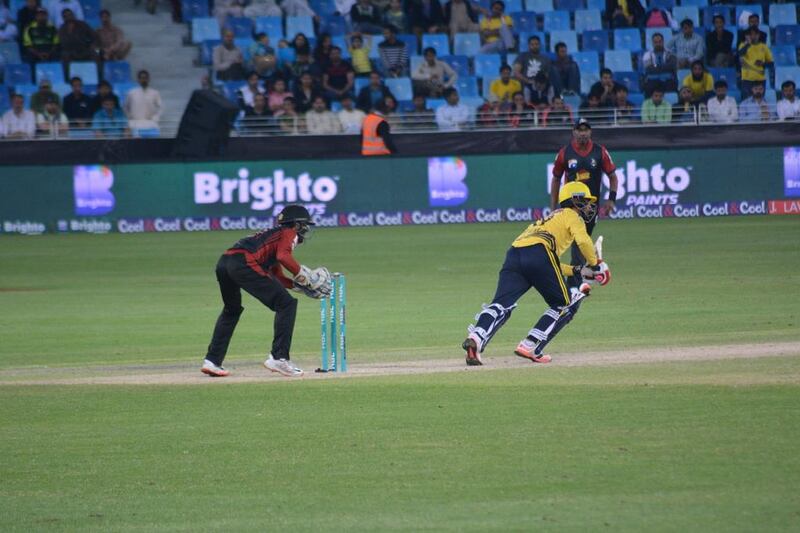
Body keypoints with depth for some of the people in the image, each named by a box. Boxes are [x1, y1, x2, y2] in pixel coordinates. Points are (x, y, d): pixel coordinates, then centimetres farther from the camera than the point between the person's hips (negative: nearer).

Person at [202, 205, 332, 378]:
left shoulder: (275, 234, 37)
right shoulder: (290, 233, 13)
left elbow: (277, 277, 35)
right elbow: (283, 256, -10)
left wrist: (305, 287, 29)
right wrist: (305, 275, -2)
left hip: (223, 262, 9)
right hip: (244, 263, -9)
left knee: (232, 310, 31)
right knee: (286, 304, -4)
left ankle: (212, 361, 26)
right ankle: (279, 357, -10)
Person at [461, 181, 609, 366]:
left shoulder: (550, 218, 42)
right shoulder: (572, 215, 20)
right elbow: (583, 241, -1)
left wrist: (577, 270, 33)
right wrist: (595, 264, 11)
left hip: (514, 253, 6)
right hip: (538, 252, -6)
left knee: (501, 305, -9)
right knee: (565, 306, 10)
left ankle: (475, 339, -36)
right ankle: (530, 347, -4)